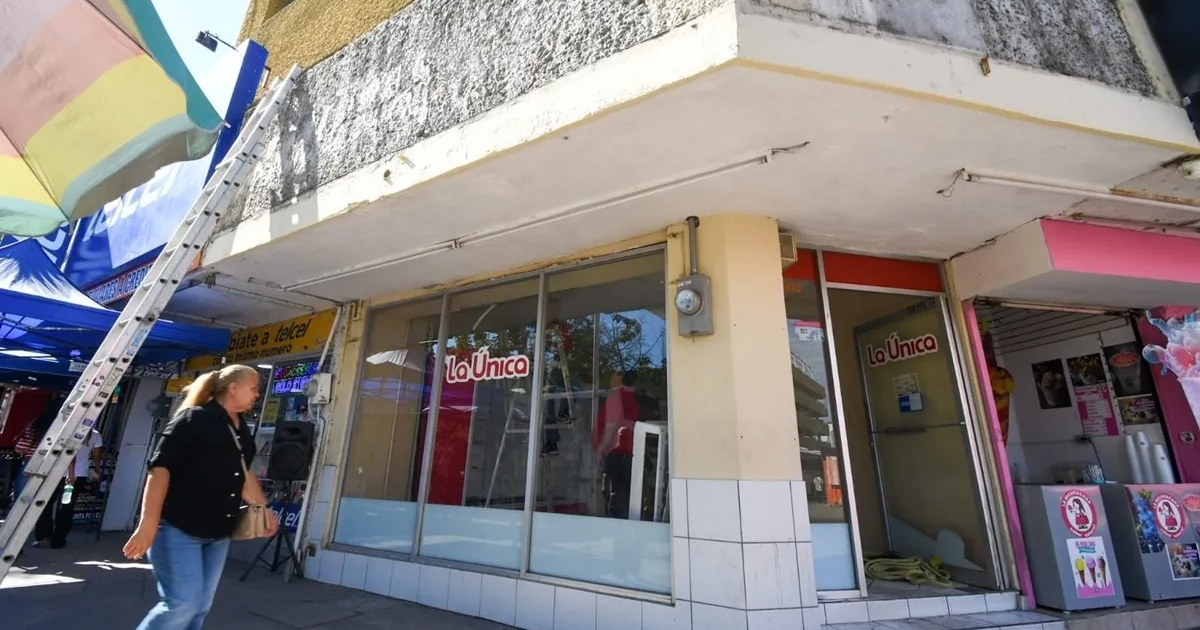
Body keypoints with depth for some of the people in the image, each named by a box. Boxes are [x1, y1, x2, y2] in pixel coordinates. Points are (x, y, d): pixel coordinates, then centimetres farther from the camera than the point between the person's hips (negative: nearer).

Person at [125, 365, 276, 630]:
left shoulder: (242, 431, 11)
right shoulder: (194, 418, -12)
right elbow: (161, 467, -18)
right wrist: (148, 523, -24)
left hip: (218, 534, 7)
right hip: (179, 528, -7)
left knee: (200, 607, 11)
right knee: (182, 604, -9)